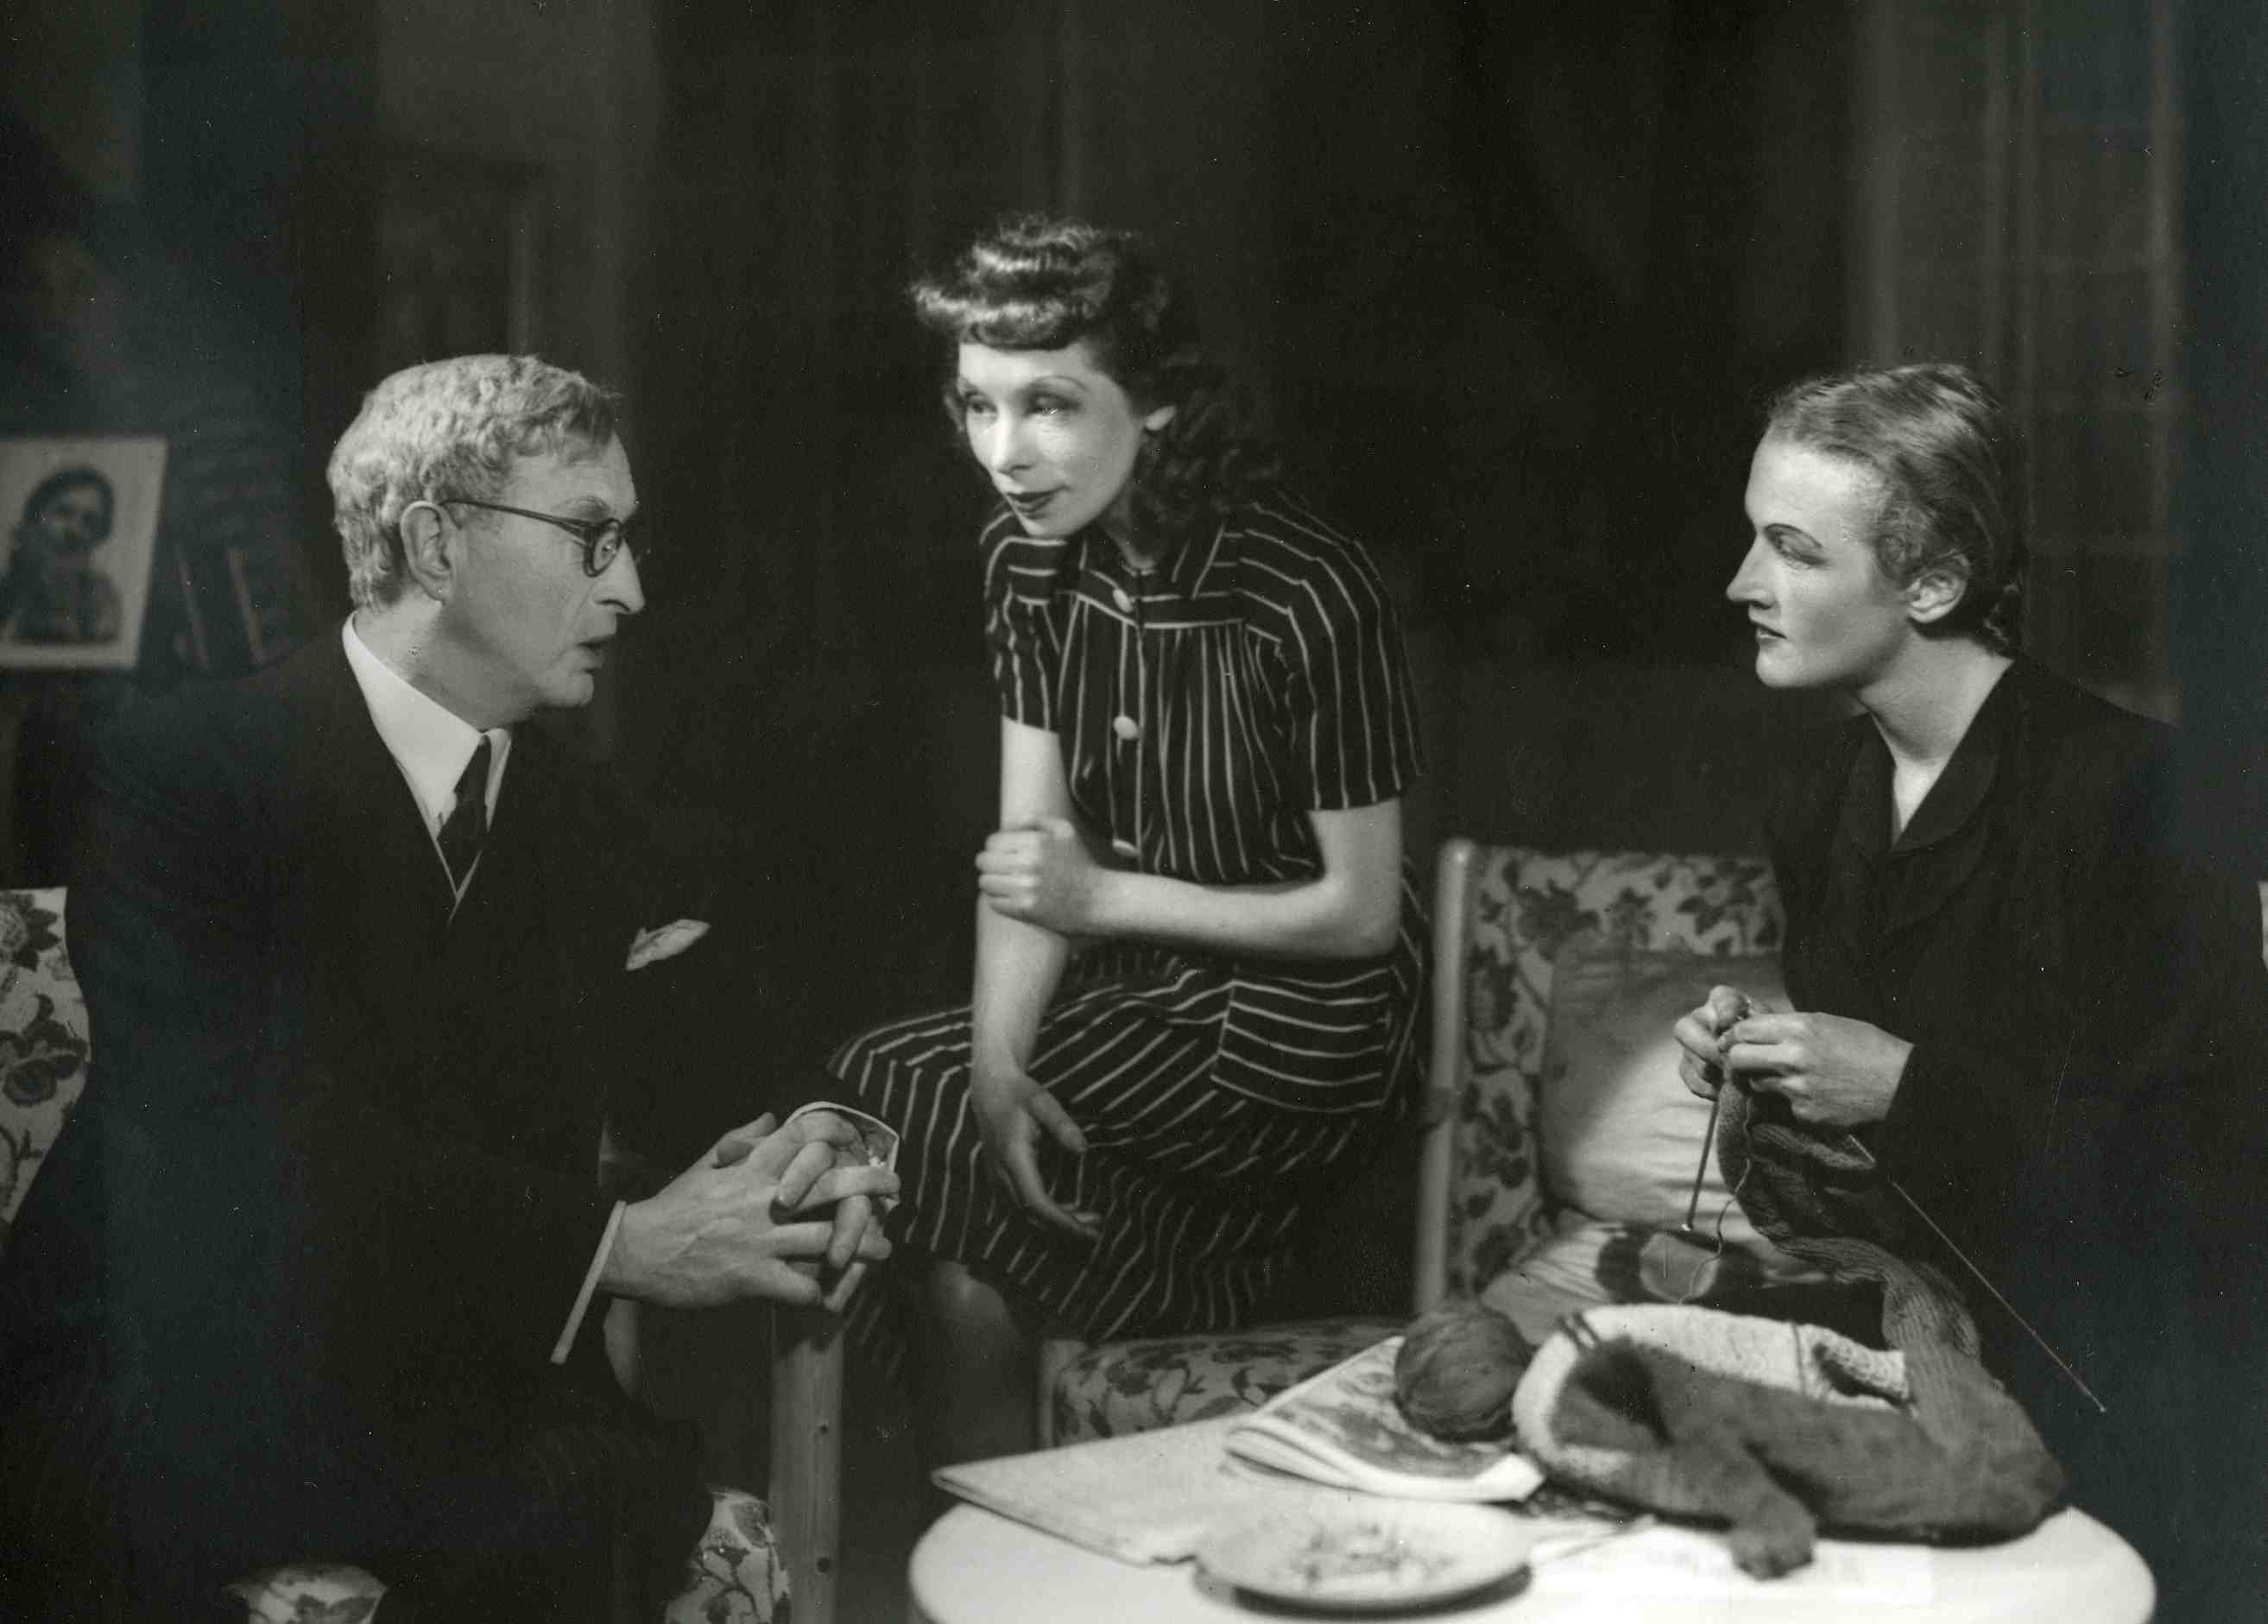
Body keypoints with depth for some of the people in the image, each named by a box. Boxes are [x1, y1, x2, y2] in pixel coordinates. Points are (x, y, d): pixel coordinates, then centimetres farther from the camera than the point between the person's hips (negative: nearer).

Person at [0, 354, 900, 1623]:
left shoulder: (589, 831, 12)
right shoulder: (180, 771, -7)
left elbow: (670, 1105, 7)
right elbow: (253, 1144, -19)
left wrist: (801, 1161, -17)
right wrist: (616, 1242, -23)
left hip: (469, 1390, 5)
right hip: (174, 1392, -4)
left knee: (647, 1498, -28)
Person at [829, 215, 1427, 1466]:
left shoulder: (1308, 596, -22)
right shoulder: (1028, 559, -2)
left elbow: (1359, 913, -14)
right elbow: (1027, 855, -3)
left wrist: (1106, 897, -17)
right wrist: (996, 1060, -19)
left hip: (1299, 1029, -6)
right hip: (1135, 991, 6)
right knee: (974, 1263, -10)